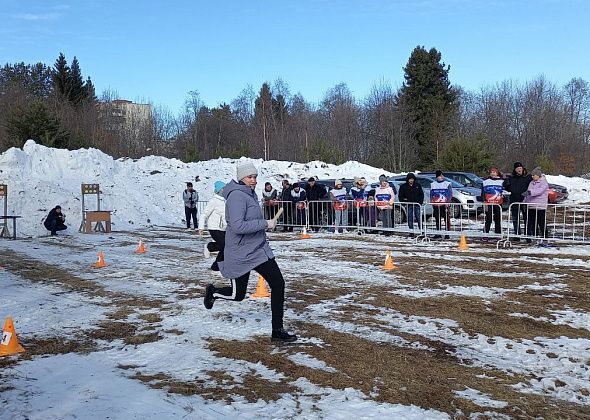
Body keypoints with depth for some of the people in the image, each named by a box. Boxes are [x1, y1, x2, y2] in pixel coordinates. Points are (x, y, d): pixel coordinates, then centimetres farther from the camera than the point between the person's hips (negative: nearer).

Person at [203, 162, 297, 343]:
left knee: (278, 283, -4)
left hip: (260, 250, 8)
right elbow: (238, 226, -30)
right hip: (241, 255, -8)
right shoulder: (237, 196, -19)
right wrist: (266, 224, -24)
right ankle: (213, 292, 42)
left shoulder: (251, 194, 11)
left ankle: (278, 331, 6)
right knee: (237, 295, 8)